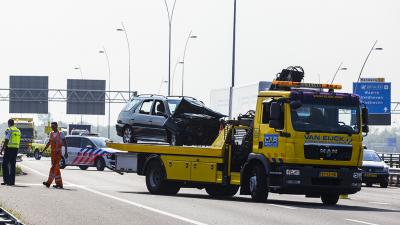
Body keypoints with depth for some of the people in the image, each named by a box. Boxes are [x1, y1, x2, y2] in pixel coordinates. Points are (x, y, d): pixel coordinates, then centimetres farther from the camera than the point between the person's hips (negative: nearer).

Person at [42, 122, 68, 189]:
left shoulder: (61, 134, -4)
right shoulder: (51, 134, 13)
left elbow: (65, 143, -4)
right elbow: (49, 143, 19)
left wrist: (66, 152, -10)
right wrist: (43, 151, 15)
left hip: (58, 153, -7)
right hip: (53, 153, 7)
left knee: (54, 167, -14)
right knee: (56, 168, 7)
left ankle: (49, 182, -21)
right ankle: (59, 184, 11)